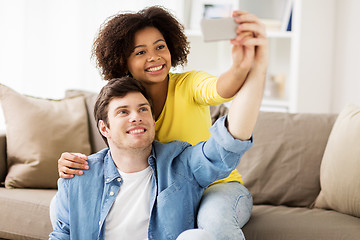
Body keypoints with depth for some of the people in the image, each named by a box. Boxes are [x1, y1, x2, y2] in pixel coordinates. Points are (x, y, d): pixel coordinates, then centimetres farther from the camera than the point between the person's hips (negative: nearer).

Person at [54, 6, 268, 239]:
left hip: (218, 186, -4)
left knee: (214, 218, -41)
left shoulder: (189, 84, -14)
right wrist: (74, 166, -21)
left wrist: (242, 68, -64)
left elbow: (218, 90, -39)